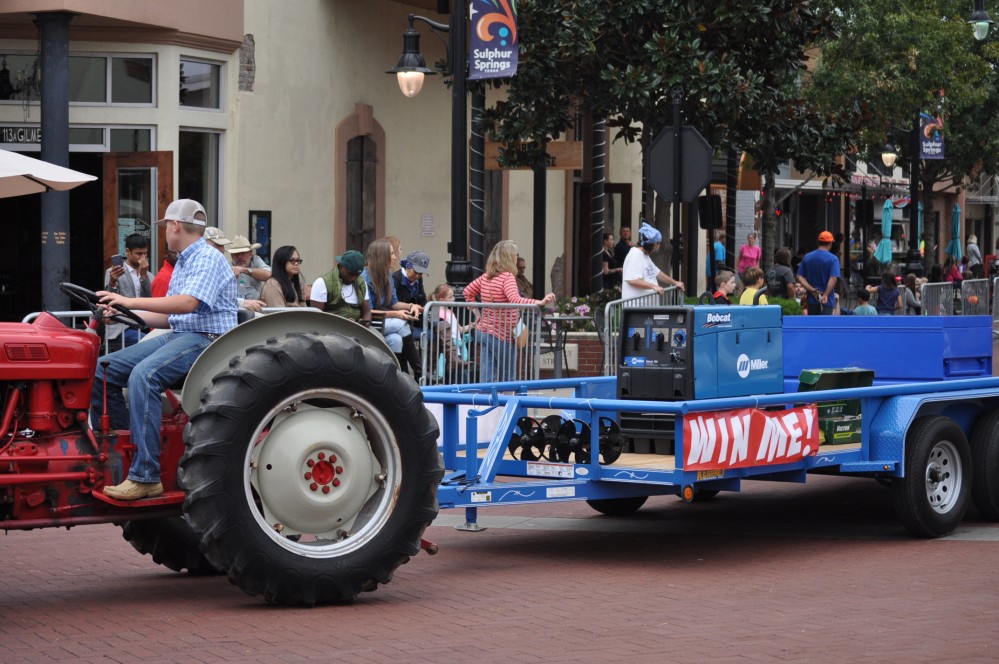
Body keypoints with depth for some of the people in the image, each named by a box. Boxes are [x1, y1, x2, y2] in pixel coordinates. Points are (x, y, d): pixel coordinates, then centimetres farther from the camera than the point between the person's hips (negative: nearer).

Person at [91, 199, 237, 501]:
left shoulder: (209, 259, -11)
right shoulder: (183, 263, 21)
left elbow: (187, 304, -26)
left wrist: (131, 302, -25)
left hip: (206, 340, -10)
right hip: (177, 336, 10)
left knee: (143, 374, -34)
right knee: (103, 370, -1)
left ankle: (145, 477, -34)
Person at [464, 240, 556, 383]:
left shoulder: (485, 277, 8)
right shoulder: (508, 277, -16)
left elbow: (468, 291, 21)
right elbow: (515, 300, -32)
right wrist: (539, 302, -41)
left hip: (483, 331, 7)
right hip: (502, 334, -7)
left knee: (486, 378, 4)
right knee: (507, 380, 6)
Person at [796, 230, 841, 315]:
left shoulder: (807, 257, 6)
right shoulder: (833, 259, -9)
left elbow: (800, 277, 0)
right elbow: (833, 279, -21)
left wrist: (812, 290, -8)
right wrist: (826, 295, -22)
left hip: (811, 299, 4)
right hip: (827, 300, -4)